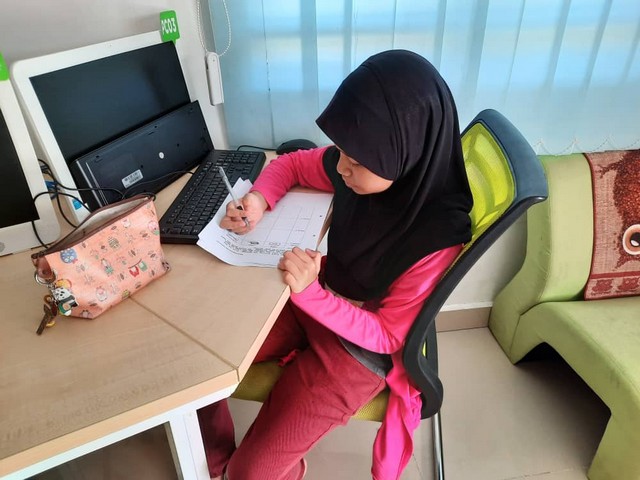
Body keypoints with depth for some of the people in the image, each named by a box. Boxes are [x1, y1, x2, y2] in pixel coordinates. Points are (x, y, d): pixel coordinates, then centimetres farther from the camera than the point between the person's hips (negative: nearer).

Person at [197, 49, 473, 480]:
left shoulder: (436, 240, -30)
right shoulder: (366, 170, -15)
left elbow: (387, 336, -20)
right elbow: (291, 164, 3)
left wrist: (311, 294, -33)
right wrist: (259, 201, -18)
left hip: (360, 348, -5)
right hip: (314, 299, 6)